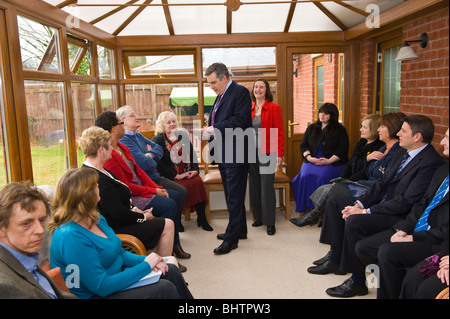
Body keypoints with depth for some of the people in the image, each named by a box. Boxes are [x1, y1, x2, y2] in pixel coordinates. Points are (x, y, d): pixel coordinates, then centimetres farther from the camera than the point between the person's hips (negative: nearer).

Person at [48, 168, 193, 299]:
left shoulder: (96, 218, 3)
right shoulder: (71, 237, -27)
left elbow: (119, 253, 14)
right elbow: (102, 286, -27)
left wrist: (144, 260, -6)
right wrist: (145, 266, -20)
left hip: (114, 277, 10)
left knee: (171, 271, 5)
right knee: (164, 289, -18)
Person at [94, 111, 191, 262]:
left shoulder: (121, 147, 12)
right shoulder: (108, 155, -20)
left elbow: (138, 170, 13)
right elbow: (125, 187, -21)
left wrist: (157, 187, 2)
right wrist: (153, 192, -15)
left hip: (141, 188, 11)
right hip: (129, 198, -11)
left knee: (175, 196, 5)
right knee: (169, 205, -21)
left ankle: (175, 245, 11)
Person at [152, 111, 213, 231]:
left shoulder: (183, 136, 18)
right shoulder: (157, 140, 1)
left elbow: (192, 156, 18)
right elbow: (159, 164, -10)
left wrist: (195, 170, -1)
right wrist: (177, 176, -16)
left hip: (187, 174, 4)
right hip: (170, 177, -4)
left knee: (199, 181, -24)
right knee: (183, 187, -31)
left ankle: (202, 218, -18)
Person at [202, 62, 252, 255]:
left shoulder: (240, 92, -8)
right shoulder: (220, 96, 20)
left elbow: (240, 120, -20)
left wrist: (215, 129, -17)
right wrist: (210, 132, 3)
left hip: (235, 153, -10)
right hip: (223, 153, 10)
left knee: (235, 196, -4)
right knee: (231, 194, 16)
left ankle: (232, 238, 3)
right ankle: (240, 230, 29)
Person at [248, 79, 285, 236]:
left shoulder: (274, 108, -3)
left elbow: (279, 133, -6)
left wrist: (279, 154, -12)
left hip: (266, 153, -5)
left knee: (267, 186, -4)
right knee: (254, 185, 9)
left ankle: (270, 222, 6)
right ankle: (259, 217, 23)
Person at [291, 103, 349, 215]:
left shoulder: (340, 130, 7)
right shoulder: (311, 128, 20)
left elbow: (342, 150, -1)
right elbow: (303, 145, 14)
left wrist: (329, 160, -15)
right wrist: (309, 157, -6)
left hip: (333, 163, -3)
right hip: (312, 160, 4)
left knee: (322, 176, -34)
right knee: (305, 176, -28)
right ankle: (307, 207, -23)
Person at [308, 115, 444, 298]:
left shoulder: (430, 162, -20)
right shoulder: (402, 152, 9)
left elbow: (406, 202, -24)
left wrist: (366, 211, -22)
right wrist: (359, 203, -3)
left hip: (401, 216, -10)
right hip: (382, 203, 10)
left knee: (354, 222, -31)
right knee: (334, 202, 7)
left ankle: (357, 281, -13)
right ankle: (336, 258, 12)